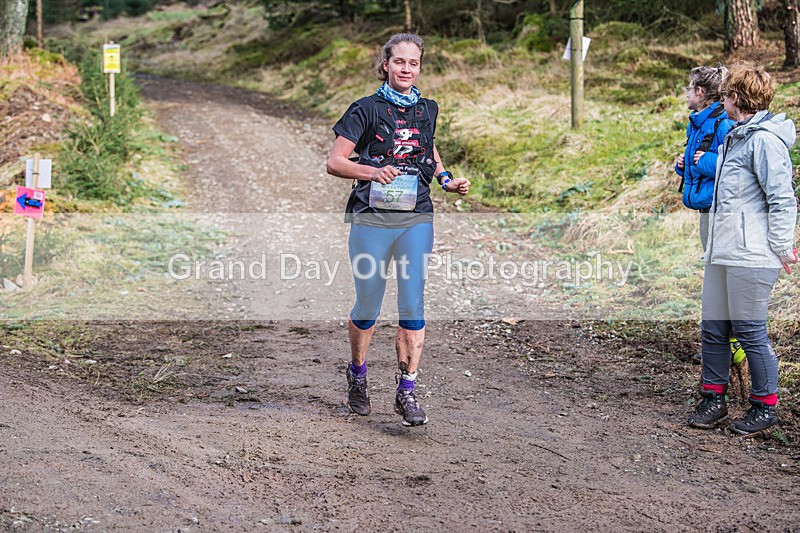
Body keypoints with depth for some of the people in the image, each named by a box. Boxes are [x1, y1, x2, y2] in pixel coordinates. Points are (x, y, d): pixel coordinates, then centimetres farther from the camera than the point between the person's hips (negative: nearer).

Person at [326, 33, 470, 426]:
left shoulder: (428, 110, 11)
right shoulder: (366, 109, -2)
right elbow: (335, 162, -6)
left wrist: (446, 181, 12)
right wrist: (373, 172, -24)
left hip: (416, 219, 3)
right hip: (371, 219, -2)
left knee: (413, 305, -6)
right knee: (367, 306, 7)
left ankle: (406, 392, 0)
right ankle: (357, 375, 30)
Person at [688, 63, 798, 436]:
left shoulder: (764, 140, -14)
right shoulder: (736, 137, 16)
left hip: (751, 257, -9)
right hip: (721, 252, 9)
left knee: (750, 331, -1)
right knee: (713, 329, 12)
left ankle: (765, 406, 12)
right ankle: (714, 398, 22)